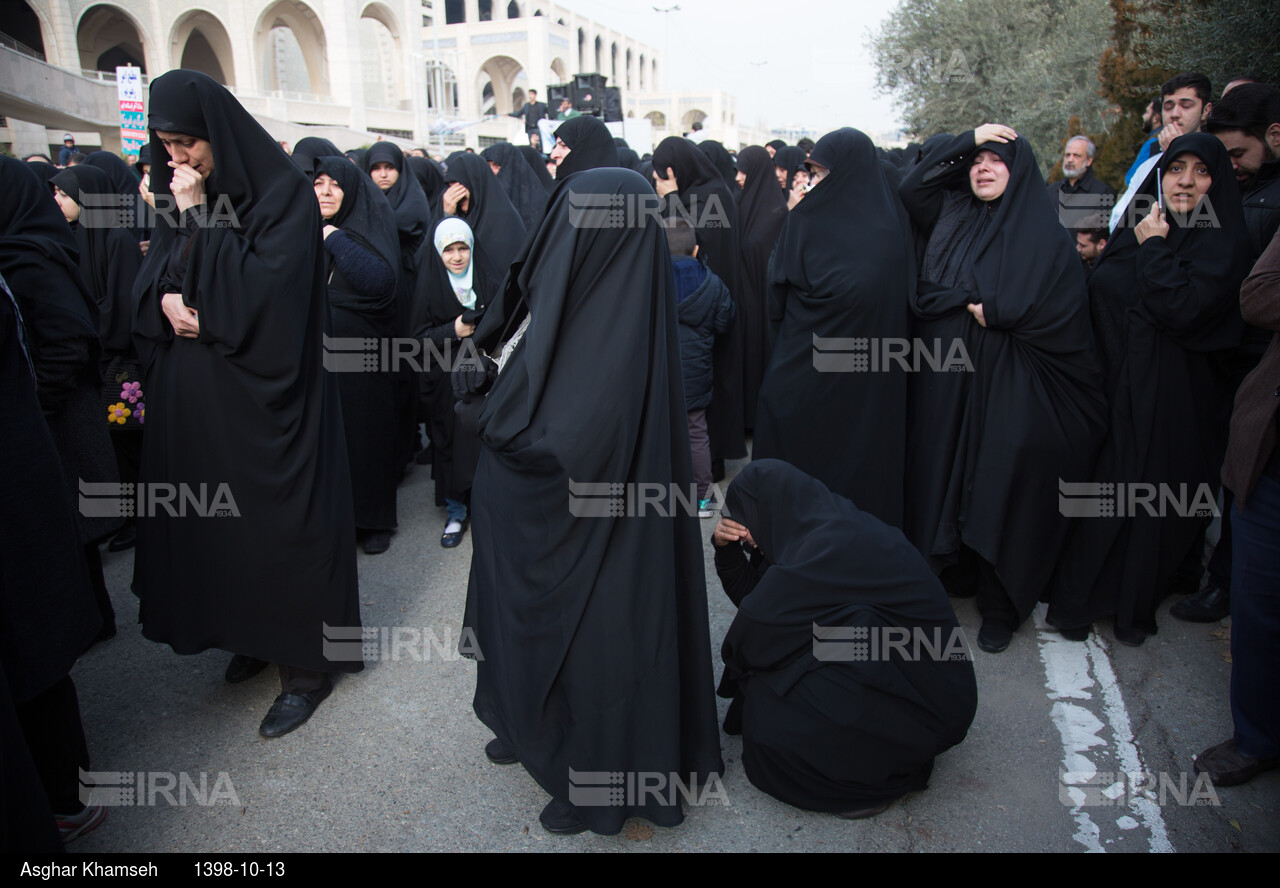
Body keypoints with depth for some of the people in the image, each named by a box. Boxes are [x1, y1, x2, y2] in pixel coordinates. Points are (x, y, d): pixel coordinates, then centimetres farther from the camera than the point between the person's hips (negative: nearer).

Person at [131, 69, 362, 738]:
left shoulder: (284, 193, -10)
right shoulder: (181, 194, 10)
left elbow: (263, 285, -20)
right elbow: (149, 276, 13)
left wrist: (200, 218, -17)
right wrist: (166, 299, -8)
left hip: (262, 393, -7)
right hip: (193, 395, 7)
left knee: (278, 518, -1)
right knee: (213, 512, 13)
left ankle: (306, 662, 12)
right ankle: (251, 633, 31)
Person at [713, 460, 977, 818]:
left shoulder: (826, 550, -25)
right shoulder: (833, 524, 3)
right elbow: (759, 596, 11)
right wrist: (726, 547, -3)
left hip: (923, 706, -9)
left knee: (771, 720, -12)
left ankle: (891, 772, 3)